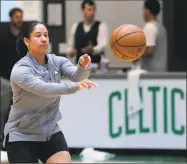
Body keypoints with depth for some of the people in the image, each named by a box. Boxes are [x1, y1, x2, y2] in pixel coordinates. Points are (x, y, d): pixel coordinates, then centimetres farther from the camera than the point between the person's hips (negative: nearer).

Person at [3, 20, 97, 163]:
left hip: (50, 132, 4)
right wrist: (75, 87, -49)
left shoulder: (57, 61, -3)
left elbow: (77, 76, -19)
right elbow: (44, 89, -36)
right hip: (21, 136, -4)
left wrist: (83, 67, -42)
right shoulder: (20, 70, -20)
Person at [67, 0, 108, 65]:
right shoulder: (75, 27, 10)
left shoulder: (102, 26, -3)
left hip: (97, 65, -3)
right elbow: (71, 46, 18)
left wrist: (92, 50, -37)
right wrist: (70, 51, -5)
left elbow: (102, 45, -17)